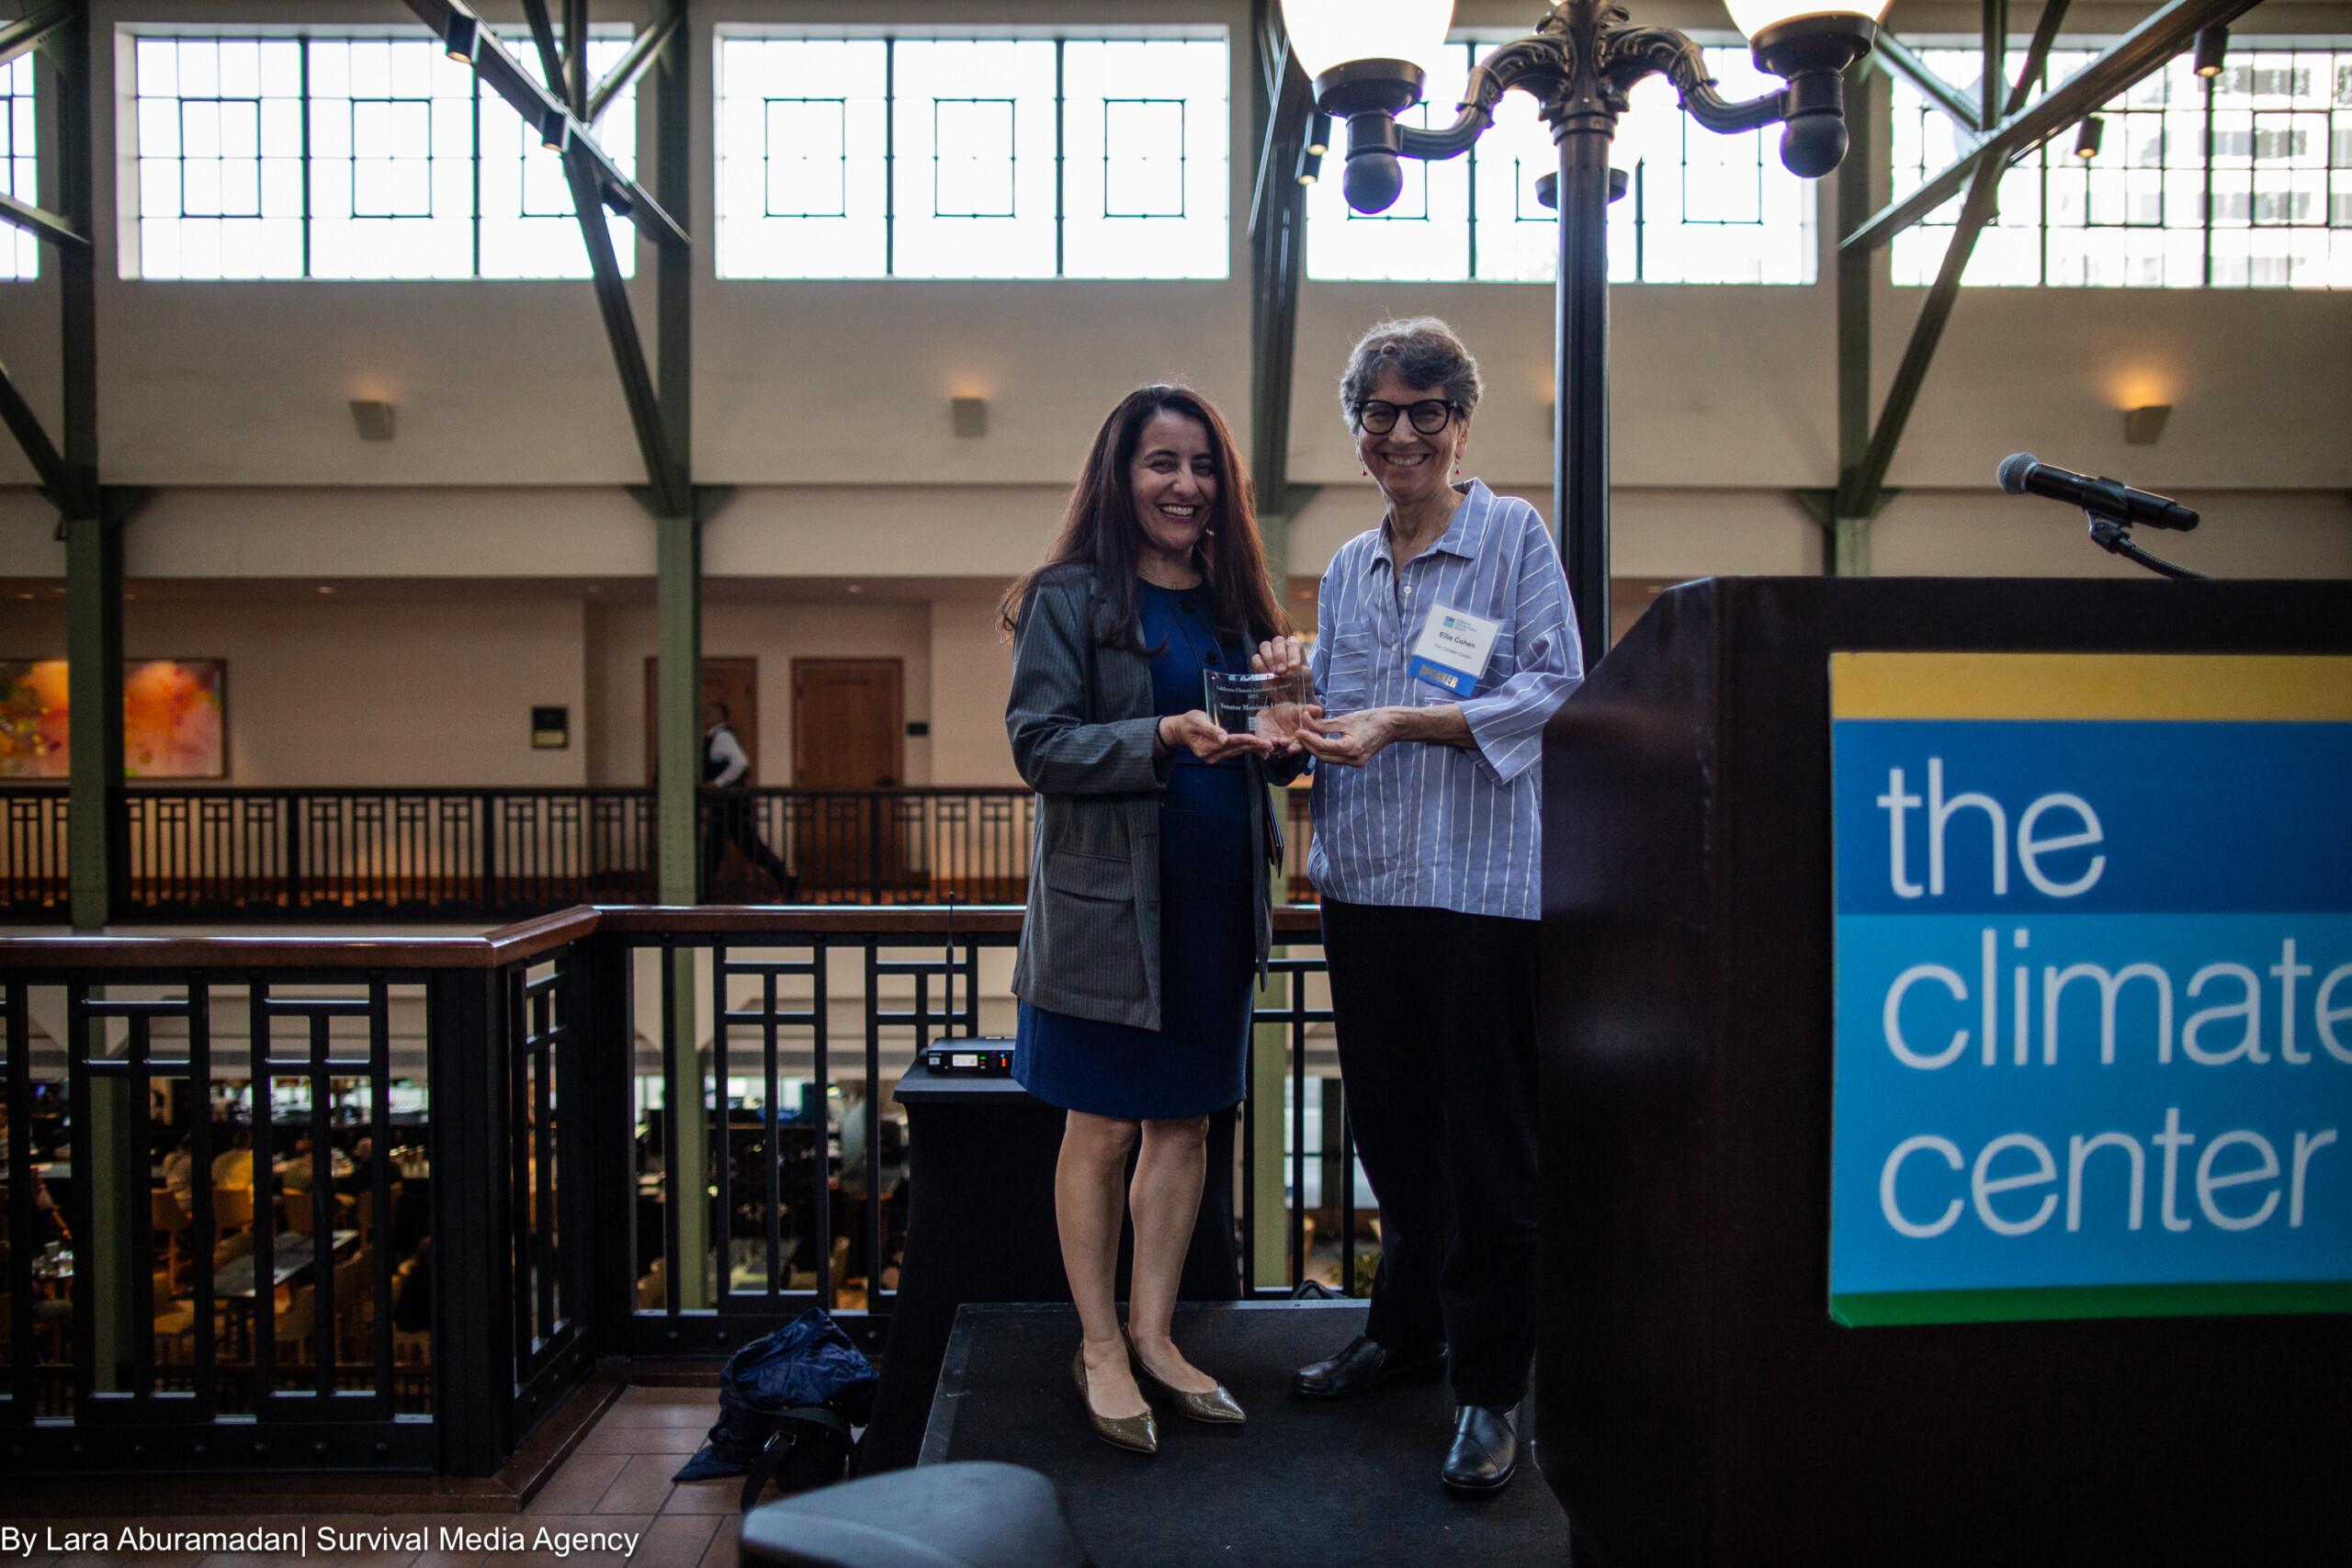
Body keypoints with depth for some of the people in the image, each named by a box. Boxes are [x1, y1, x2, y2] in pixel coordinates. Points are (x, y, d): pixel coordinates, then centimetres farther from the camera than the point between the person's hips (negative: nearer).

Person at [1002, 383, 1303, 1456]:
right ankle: (1099, 1347, 20)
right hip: (1108, 901, -5)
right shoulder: (1073, 597, -4)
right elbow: (1039, 744, -12)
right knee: (1102, 1128, 4)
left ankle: (1153, 1333, 26)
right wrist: (1165, 739, -24)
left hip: (1216, 902, 6)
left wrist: (1280, 741, -7)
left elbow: (1264, 751, 16)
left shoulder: (1233, 602, 13)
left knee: (1186, 1123, 11)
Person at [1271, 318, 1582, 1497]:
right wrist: (1305, 722, -2)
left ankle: (1489, 1385, 14)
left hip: (1484, 885, -5)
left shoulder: (1514, 535, -1)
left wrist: (1401, 721, -17)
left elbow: (1554, 690, -9)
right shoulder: (1346, 570, 16)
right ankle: (1407, 1327, 33)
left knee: (1488, 1143, 1)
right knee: (1391, 1127, 15)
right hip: (1365, 882, 6)